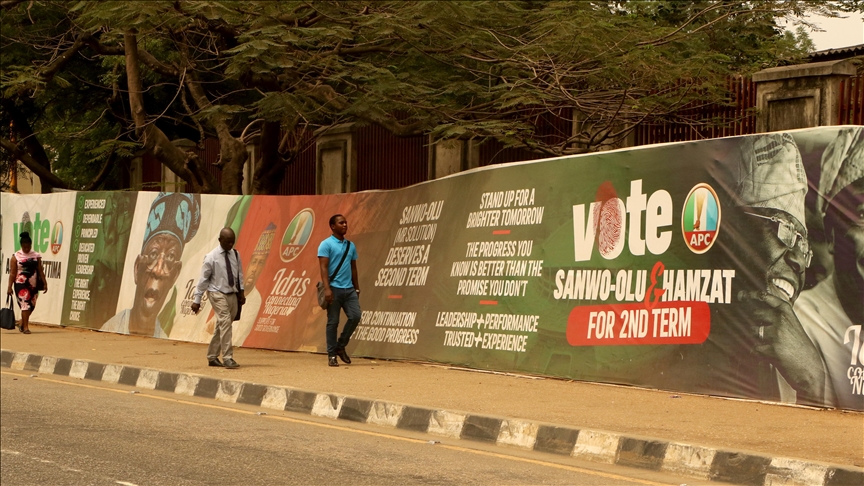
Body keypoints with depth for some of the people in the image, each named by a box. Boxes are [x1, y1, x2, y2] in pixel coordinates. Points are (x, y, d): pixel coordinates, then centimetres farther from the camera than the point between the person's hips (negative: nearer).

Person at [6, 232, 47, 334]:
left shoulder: (36, 256, 7)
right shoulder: (16, 257, -2)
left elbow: (40, 271, 8)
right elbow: (12, 273, -3)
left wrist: (44, 283, 2)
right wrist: (10, 287, -7)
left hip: (33, 285, 4)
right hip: (21, 285, -4)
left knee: (31, 306, 7)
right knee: (25, 305, -10)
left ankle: (22, 324, 25)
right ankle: (25, 327, -3)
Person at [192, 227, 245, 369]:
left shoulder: (235, 255, 5)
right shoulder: (211, 257, -10)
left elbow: (239, 275, 15)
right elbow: (203, 279, -7)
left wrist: (241, 292, 9)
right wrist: (197, 300, -6)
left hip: (232, 294, 6)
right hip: (218, 294, -5)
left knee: (222, 326, 9)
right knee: (225, 322, -18)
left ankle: (212, 357, 20)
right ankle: (227, 358, -19)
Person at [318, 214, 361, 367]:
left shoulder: (350, 246, 15)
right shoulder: (326, 244, -4)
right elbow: (323, 268, -11)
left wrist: (357, 288, 16)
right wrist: (327, 288, -21)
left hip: (349, 289, 5)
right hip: (334, 289, -5)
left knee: (355, 316, -7)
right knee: (333, 322, -1)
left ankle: (341, 346, 11)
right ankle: (332, 355, 6)